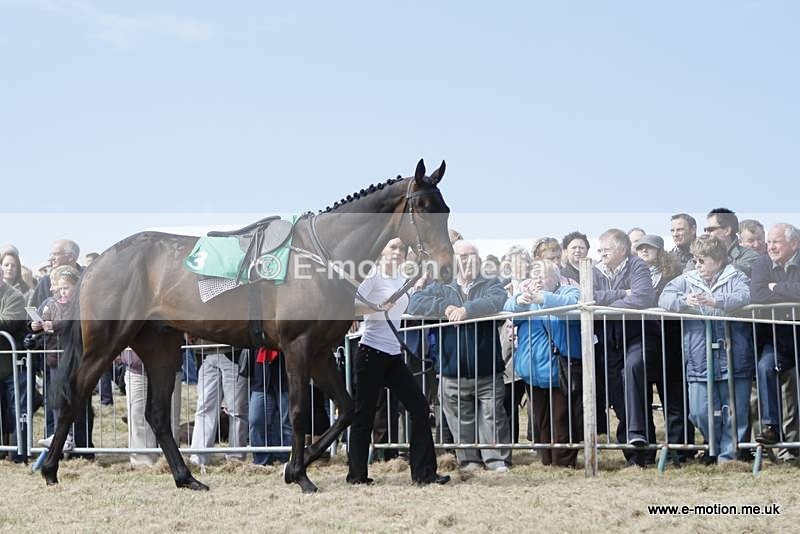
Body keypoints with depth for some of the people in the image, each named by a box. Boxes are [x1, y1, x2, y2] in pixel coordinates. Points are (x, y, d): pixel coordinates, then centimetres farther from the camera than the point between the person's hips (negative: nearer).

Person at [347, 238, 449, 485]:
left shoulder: (401, 280, 15)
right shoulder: (373, 276, -7)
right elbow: (350, 305, -21)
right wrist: (379, 307, -28)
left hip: (394, 355, 7)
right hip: (371, 353, -7)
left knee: (420, 408, 0)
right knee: (365, 413, -1)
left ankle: (423, 472, 2)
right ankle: (357, 474, 9)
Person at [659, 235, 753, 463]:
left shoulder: (735, 277, 3)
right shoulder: (687, 280, 12)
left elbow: (745, 296, -16)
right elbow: (664, 298, 1)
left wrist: (715, 301, -28)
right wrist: (684, 301, -19)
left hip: (734, 360, -2)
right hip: (700, 363, 3)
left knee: (734, 411, 1)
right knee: (700, 413, 1)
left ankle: (729, 455, 13)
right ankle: (715, 448, 24)